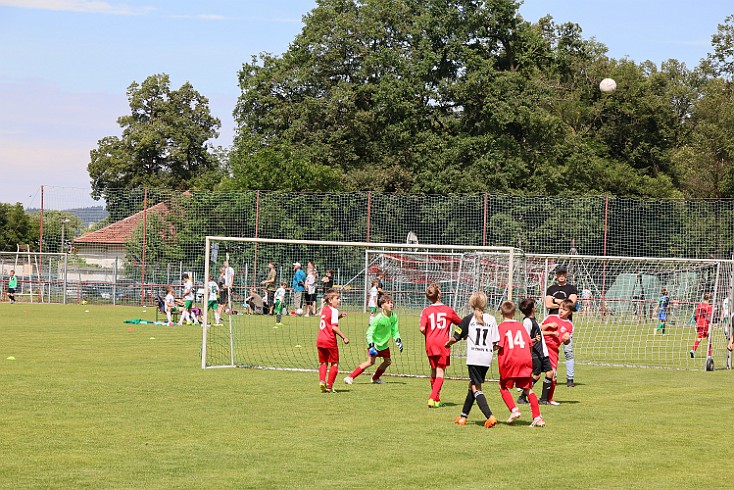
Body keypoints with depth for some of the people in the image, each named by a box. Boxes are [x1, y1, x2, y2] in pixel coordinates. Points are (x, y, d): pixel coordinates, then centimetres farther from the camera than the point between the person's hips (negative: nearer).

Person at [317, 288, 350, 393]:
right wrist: (344, 338, -12)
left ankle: (322, 381, -6)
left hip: (320, 340, 7)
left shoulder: (324, 309, 14)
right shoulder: (334, 311, -10)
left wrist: (339, 316, 14)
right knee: (334, 363, 6)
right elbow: (334, 327, -16)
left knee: (323, 362, 15)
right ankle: (329, 386, 4)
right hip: (330, 341, -7)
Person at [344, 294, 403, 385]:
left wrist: (398, 341, -7)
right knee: (370, 361, -19)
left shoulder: (393, 317, -5)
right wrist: (371, 346, -29)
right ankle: (351, 377, -17)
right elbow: (369, 332, -21)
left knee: (388, 361, 7)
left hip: (384, 344, 7)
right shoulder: (378, 318, -25)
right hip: (375, 343, -7)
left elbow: (395, 332, 7)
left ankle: (375, 378, 27)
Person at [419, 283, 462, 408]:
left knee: (434, 371, 16)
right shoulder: (449, 310, 3)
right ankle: (433, 398, -19)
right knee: (440, 372, -3)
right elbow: (461, 324, 16)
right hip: (443, 343, -2)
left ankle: (436, 400, 23)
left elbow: (422, 328, -12)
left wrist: (427, 335, 9)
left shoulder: (426, 311, -1)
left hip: (430, 343, 2)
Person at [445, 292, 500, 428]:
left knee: (476, 388, -2)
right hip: (487, 358, 4)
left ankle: (490, 417, -19)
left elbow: (455, 338, 1)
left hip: (474, 357, -4)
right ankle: (463, 416, 27)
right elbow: (496, 342, 3)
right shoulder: (491, 319, 6)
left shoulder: (468, 319, -1)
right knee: (473, 386, 18)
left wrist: (447, 344, 22)